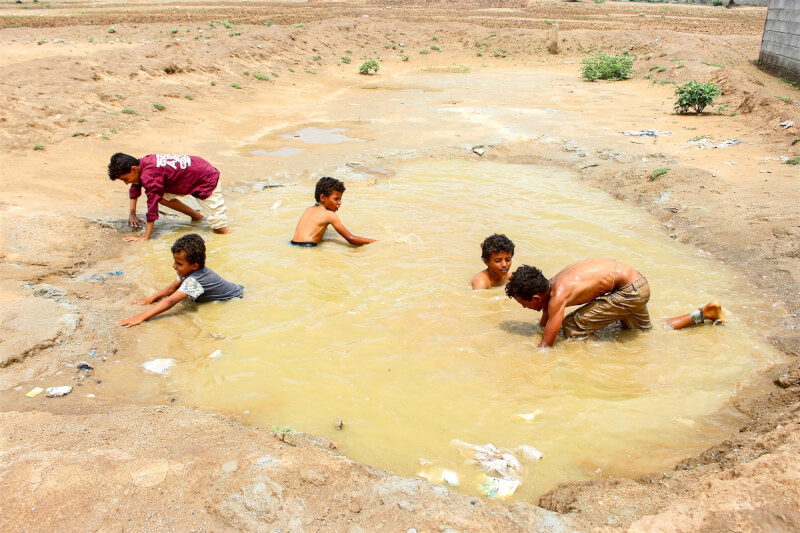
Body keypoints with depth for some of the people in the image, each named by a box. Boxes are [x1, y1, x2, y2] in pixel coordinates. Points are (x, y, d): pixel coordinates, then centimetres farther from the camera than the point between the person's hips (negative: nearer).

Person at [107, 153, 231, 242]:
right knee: (159, 195, 5)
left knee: (220, 229, -12)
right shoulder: (142, 163, -1)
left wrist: (145, 237, -24)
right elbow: (135, 188, 19)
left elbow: (152, 205, -28)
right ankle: (196, 216, 15)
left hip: (207, 180, -10)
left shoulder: (149, 176, -28)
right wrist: (132, 213, 17)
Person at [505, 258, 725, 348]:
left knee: (571, 328, -9)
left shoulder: (558, 295, -25)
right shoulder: (550, 285, 1)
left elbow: (545, 345, -24)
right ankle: (704, 313, 35)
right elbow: (543, 325, 16)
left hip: (631, 291, -9)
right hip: (636, 283, 9)